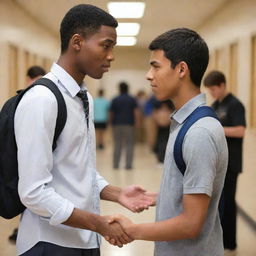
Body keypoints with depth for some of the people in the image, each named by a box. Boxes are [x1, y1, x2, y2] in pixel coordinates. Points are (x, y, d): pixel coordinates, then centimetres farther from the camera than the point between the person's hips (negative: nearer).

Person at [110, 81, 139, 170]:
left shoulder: (115, 100, 4)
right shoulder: (132, 99, 2)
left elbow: (111, 113, 6)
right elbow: (136, 112, -8)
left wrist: (112, 122, 20)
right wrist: (137, 123, -7)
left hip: (117, 124, 2)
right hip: (129, 124, -1)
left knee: (117, 145, 7)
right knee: (129, 144, 2)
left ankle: (115, 164, 8)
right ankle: (128, 165, -2)